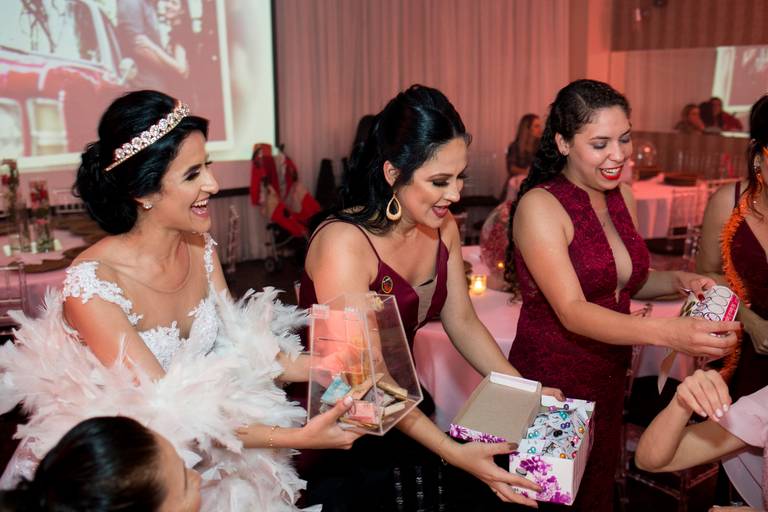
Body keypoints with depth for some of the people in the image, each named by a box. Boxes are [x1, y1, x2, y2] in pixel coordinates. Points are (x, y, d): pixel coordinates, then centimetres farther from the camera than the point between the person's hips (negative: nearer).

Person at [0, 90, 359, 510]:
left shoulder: (200, 248, -4)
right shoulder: (91, 283, -24)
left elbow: (240, 344, 0)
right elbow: (168, 413, -25)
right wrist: (297, 437, -29)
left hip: (193, 459, 5)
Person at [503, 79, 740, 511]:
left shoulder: (622, 197, 2)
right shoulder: (540, 206, -20)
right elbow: (572, 310, -28)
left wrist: (679, 280, -5)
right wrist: (668, 333, -41)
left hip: (610, 377, 7)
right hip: (552, 379, -6)